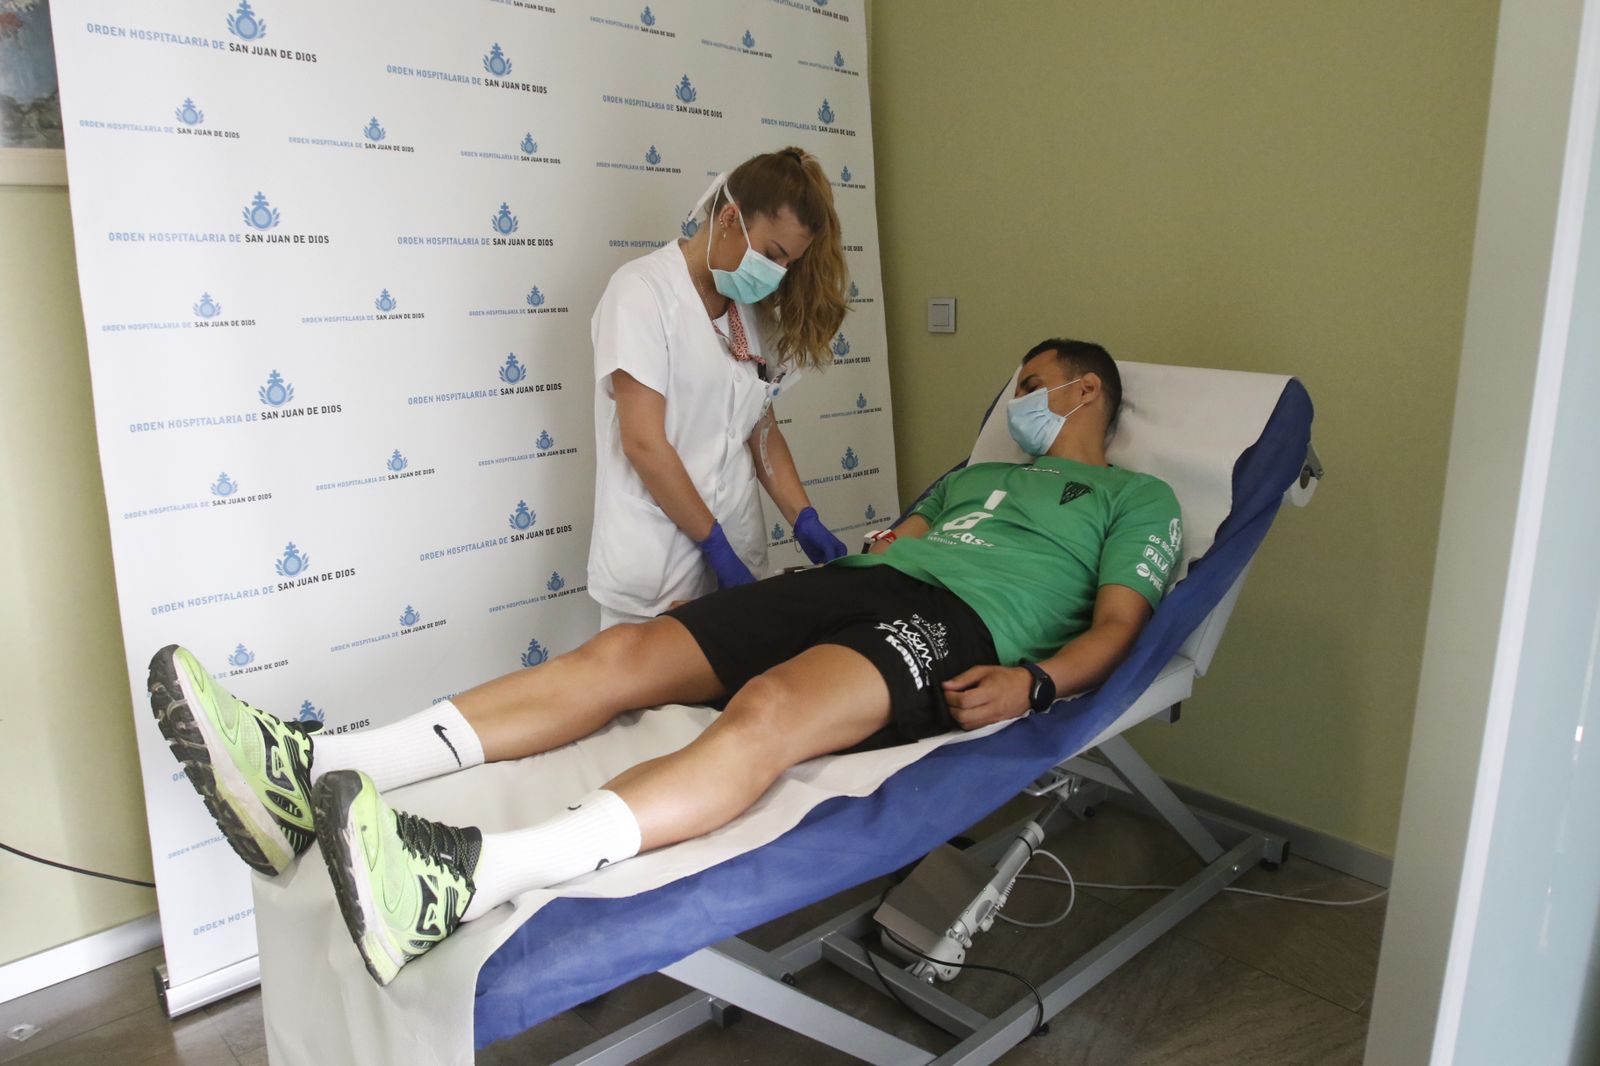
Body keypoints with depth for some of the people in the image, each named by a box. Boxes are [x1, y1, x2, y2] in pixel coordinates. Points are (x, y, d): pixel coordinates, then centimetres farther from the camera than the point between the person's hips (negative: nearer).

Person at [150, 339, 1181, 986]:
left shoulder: (1138, 498, 19)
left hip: (957, 627, -6)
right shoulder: (980, 474, 39)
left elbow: (1115, 627, 4)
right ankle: (314, 770, -26)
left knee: (768, 714, -38)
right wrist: (778, 605, 17)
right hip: (854, 582, 7)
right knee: (623, 654, -16)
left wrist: (1032, 682, -16)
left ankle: (462, 881, -59)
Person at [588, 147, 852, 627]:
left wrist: (805, 521, -2)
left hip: (737, 553, 6)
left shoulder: (752, 310, 10)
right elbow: (644, 443, -17)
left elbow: (761, 427, 12)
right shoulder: (643, 289, -11)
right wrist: (716, 546, -14)